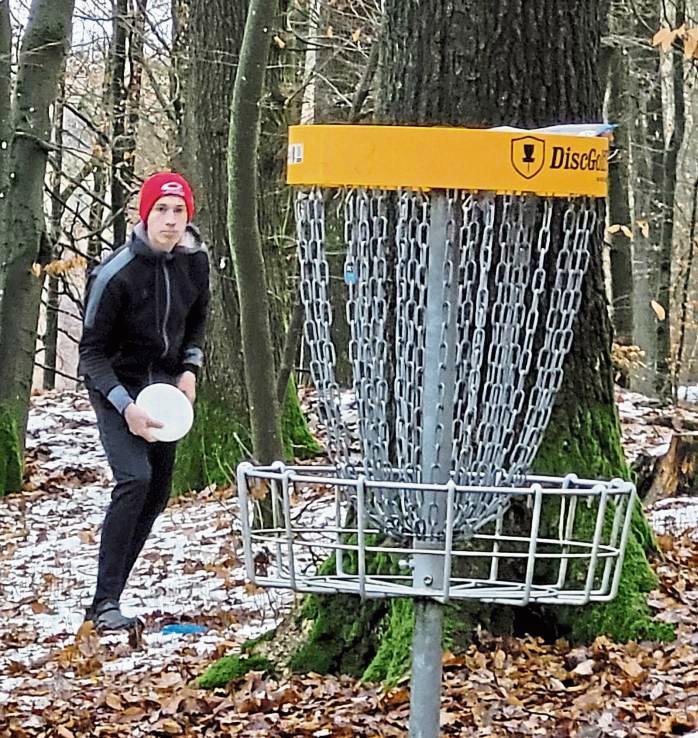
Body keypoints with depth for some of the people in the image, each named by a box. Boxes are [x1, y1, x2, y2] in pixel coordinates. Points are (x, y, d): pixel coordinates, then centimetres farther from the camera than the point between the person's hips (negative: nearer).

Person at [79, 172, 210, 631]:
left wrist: (190, 369, -2)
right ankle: (106, 603, -20)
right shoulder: (115, 273, -23)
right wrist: (125, 407, -29)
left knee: (158, 492, 6)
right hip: (116, 388, -7)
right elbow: (92, 352, -18)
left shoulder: (195, 262, -5)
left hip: (164, 385, 7)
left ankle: (109, 597, 16)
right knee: (135, 478, -24)